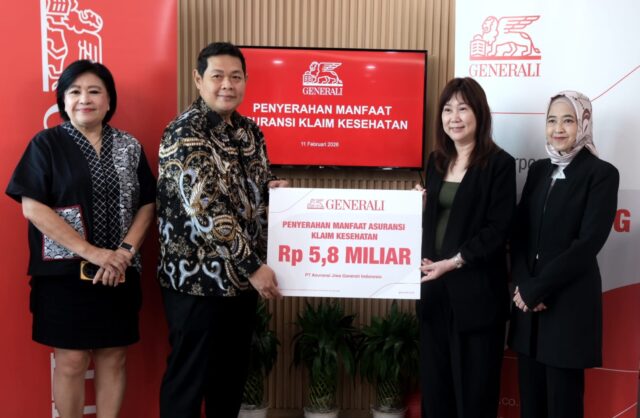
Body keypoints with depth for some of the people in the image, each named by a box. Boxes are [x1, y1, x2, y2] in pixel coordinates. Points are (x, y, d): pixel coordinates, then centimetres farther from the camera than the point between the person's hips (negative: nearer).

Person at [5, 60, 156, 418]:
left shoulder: (129, 146, 7)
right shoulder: (46, 144, -2)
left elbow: (147, 204, 7)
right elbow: (32, 206, -10)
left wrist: (126, 252, -11)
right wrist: (92, 253, -17)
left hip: (119, 274, 3)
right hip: (65, 272, -3)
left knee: (113, 358, 9)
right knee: (71, 361, 3)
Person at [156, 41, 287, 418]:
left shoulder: (249, 130, 8)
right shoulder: (184, 132, -15)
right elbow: (204, 208, -23)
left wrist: (274, 186, -4)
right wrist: (252, 266, -22)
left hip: (243, 273, 7)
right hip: (197, 277, -7)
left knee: (233, 371, 18)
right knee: (189, 377, 6)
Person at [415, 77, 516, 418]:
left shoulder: (499, 163, -7)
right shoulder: (437, 160, 11)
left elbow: (498, 229, -13)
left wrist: (454, 262, -19)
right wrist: (418, 205, -3)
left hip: (476, 291, -5)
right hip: (434, 287, 6)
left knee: (474, 387, 6)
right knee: (434, 382, 13)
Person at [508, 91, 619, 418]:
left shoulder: (601, 173, -6)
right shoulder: (538, 169, 10)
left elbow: (588, 243, -13)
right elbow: (519, 231, 6)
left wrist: (536, 290, -14)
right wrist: (524, 286, -8)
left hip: (569, 301, -5)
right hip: (529, 299, 5)